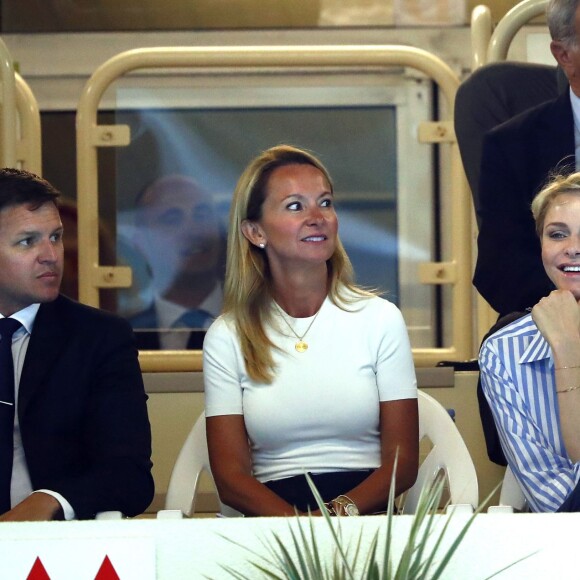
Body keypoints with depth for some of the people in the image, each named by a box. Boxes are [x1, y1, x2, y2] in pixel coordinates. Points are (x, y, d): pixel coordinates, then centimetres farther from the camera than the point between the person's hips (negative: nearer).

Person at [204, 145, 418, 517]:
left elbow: (402, 462, 4)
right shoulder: (226, 337, 9)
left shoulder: (381, 319, 9)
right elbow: (230, 475, 2)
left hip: (366, 515, 0)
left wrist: (341, 511, -16)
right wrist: (297, 522, -18)